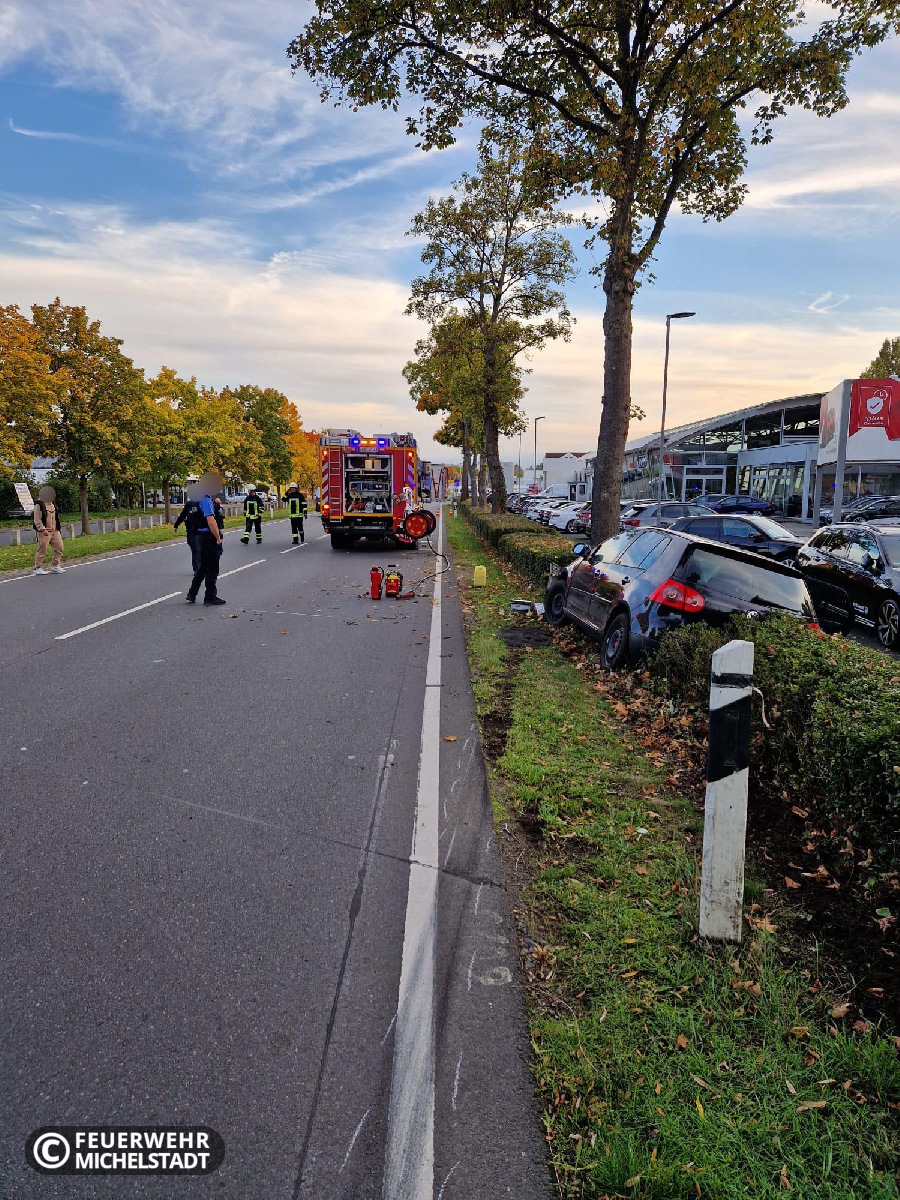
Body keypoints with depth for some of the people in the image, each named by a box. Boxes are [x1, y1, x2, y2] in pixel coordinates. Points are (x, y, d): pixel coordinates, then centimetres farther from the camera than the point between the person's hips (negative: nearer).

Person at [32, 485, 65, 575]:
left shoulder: (52, 503, 13)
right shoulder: (39, 504, -11)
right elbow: (36, 519, -14)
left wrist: (57, 527, 19)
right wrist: (42, 529, -21)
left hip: (54, 530, 7)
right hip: (44, 532, -7)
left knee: (59, 547, 5)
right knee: (42, 550, -4)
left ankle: (55, 566, 15)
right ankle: (38, 568, 7)